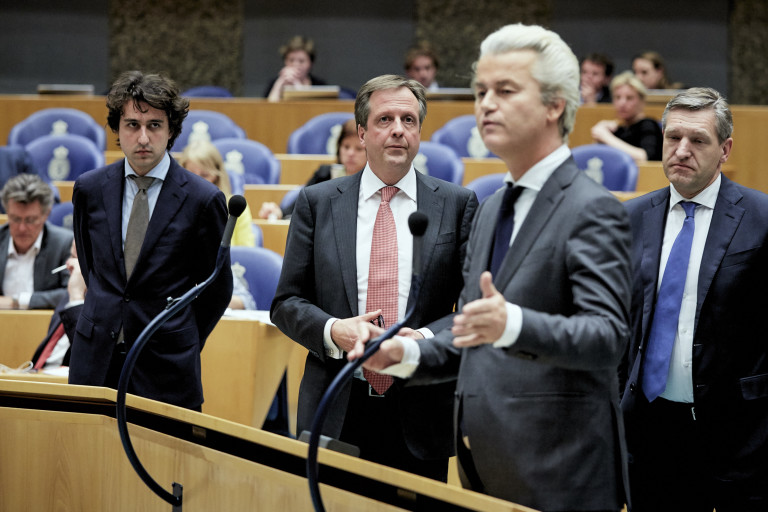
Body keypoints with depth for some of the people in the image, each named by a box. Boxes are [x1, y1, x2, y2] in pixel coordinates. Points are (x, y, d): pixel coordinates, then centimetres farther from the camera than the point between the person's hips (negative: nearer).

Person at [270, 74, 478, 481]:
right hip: (337, 413, 0)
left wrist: (427, 339, -15)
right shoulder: (317, 202, 8)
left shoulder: (458, 204, 6)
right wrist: (332, 331, -12)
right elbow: (286, 303, 8)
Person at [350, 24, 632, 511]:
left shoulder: (593, 210, -10)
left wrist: (512, 324, -38)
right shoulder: (491, 210, 17)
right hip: (485, 471, 8)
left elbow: (607, 336, -22)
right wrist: (406, 353, 5)